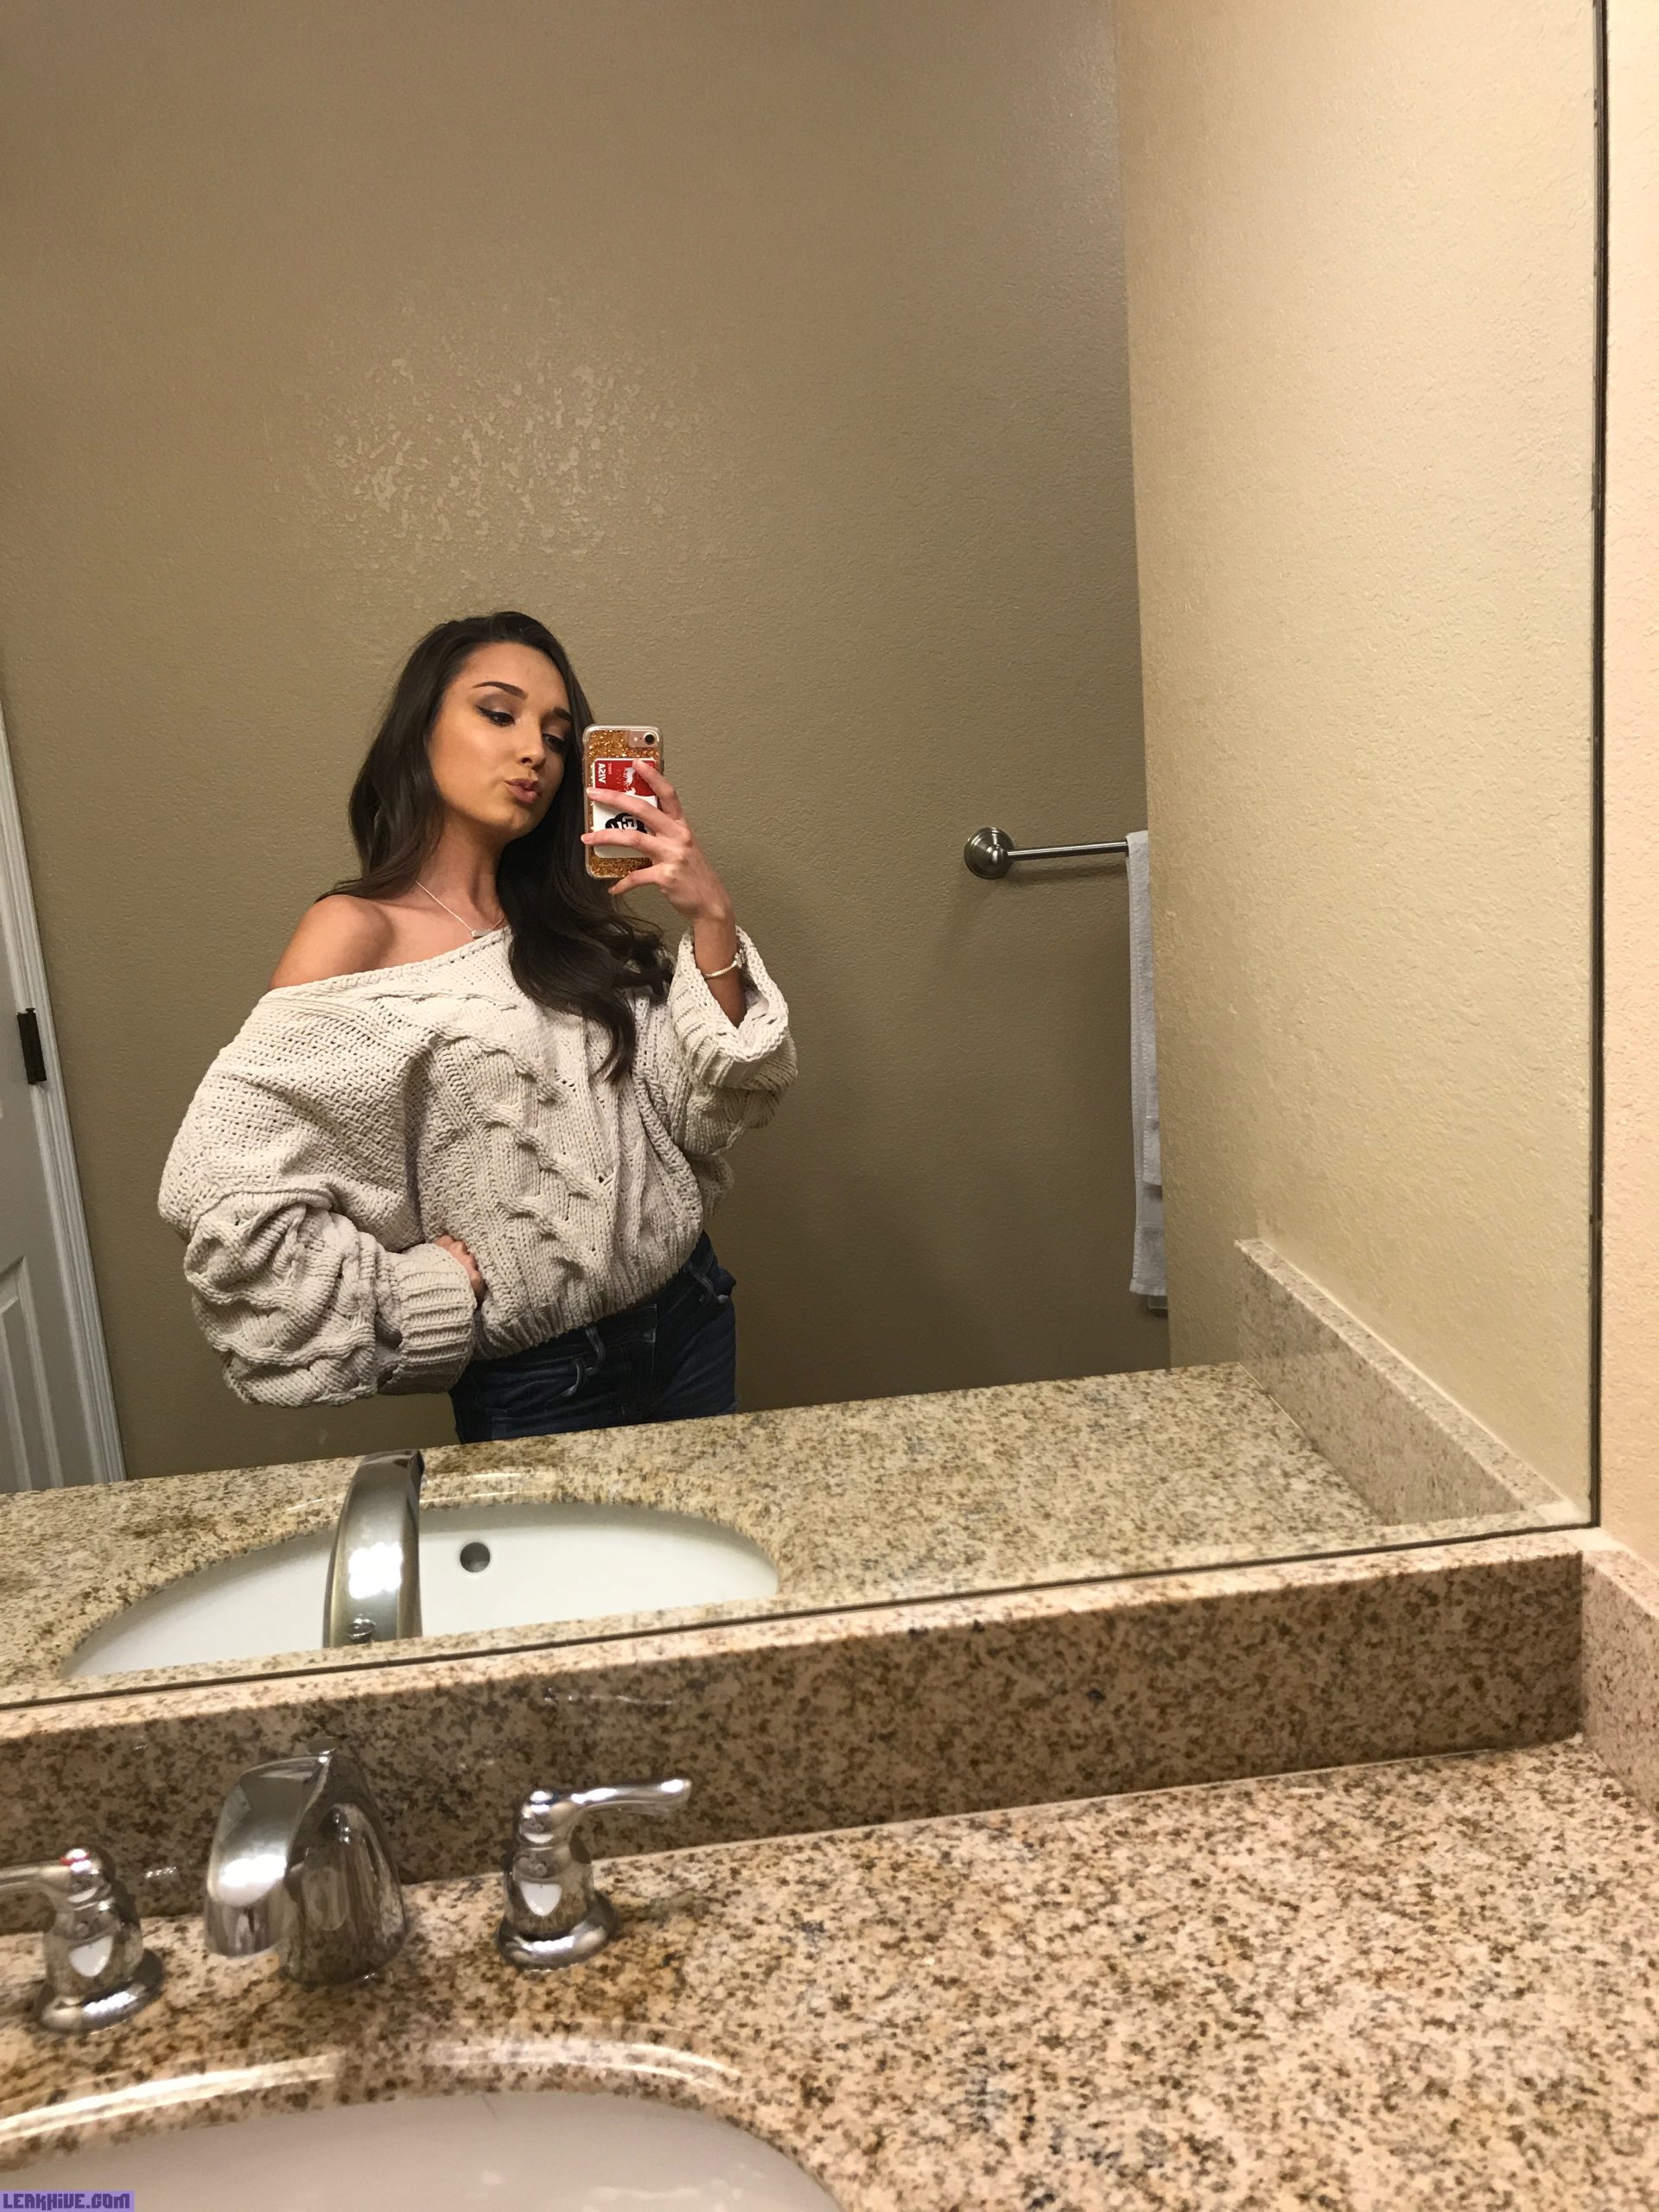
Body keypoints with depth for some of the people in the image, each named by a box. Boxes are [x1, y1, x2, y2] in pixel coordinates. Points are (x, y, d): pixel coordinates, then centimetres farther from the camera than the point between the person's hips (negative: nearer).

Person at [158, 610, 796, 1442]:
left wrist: (711, 918, -16)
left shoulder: (565, 922, 5)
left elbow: (705, 1112, -4)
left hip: (691, 1317, 6)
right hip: (539, 1382, -6)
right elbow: (221, 1193, -21)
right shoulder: (357, 933, -13)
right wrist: (440, 1287, -16)